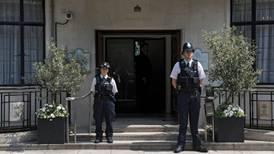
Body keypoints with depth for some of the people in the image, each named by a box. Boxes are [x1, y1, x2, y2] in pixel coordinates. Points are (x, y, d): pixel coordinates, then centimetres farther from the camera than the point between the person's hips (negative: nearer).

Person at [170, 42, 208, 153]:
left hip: (195, 95, 2)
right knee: (183, 121, 3)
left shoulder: (197, 64, 5)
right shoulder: (178, 65, 1)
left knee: (194, 120, 7)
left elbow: (201, 80, 12)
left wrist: (195, 91, 7)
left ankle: (196, 144, 14)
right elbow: (173, 81, 7)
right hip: (182, 96, -1)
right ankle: (181, 144, 9)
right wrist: (180, 91, 4)